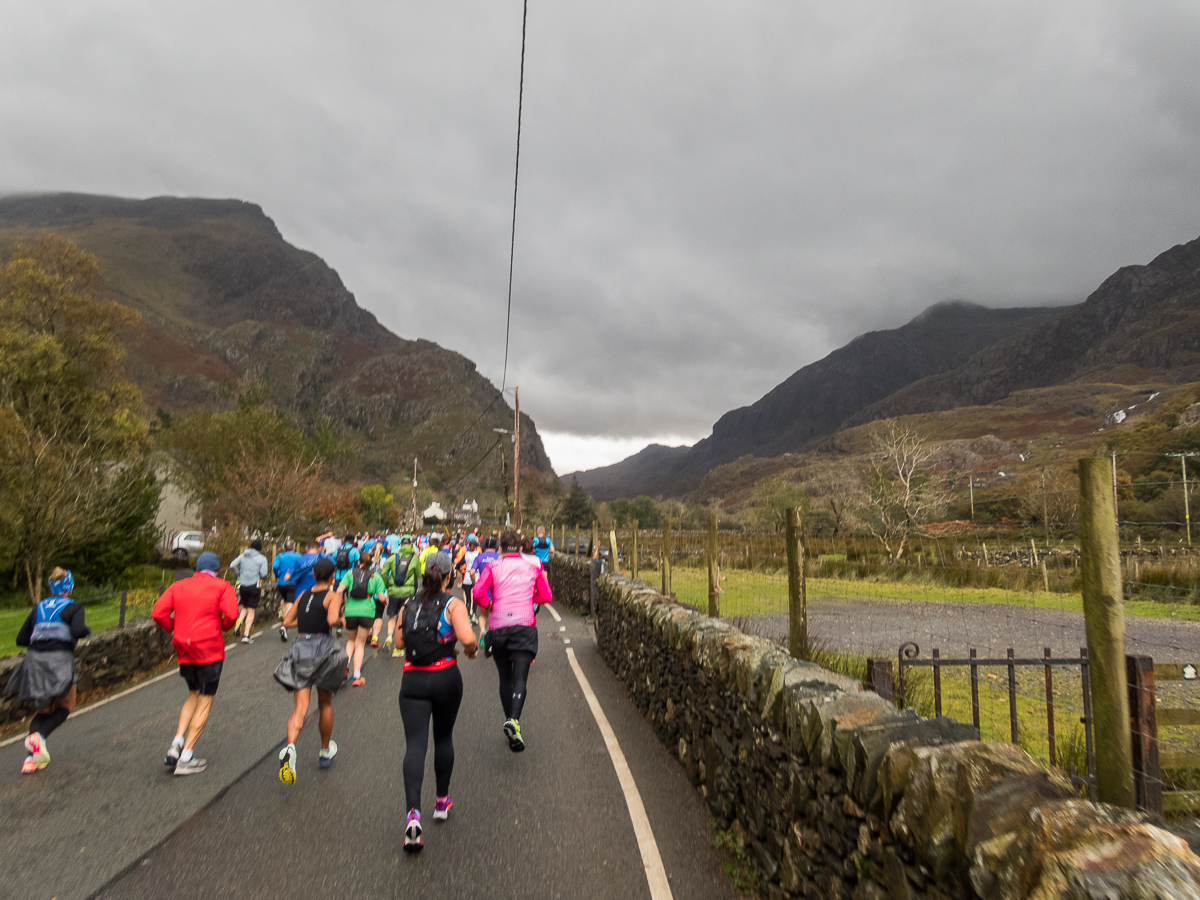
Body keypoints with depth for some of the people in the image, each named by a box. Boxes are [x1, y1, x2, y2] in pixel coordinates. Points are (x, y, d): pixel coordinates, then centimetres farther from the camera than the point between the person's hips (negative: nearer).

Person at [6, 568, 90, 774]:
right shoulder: (73, 607, 1)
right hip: (60, 659, -5)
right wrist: (87, 629, 4)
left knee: (44, 709, 18)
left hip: (34, 659, 5)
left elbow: (21, 639, 13)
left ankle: (32, 757, 5)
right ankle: (38, 736, -15)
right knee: (64, 707, 13)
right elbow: (78, 631, -17)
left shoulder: (39, 608, 16)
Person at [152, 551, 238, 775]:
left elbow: (158, 613, 1)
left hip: (184, 649, 5)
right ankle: (186, 758, 3)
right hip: (210, 649, -5)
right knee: (205, 702, 5)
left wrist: (175, 630, 11)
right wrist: (223, 627, 3)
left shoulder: (178, 586, 10)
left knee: (193, 696, 23)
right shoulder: (222, 587, -3)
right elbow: (231, 614, -18)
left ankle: (176, 744, 8)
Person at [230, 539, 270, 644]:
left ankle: (238, 622, -6)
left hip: (242, 585, 3)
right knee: (251, 611, 3)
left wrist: (239, 573, 12)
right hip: (255, 586, -3)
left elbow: (232, 565, -3)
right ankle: (246, 635, -1)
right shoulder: (262, 558, -2)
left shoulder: (243, 555, 8)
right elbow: (263, 574, -10)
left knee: (244, 607, 22)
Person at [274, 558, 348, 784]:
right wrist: (339, 622, 0)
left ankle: (290, 746, -31)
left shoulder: (303, 595, 12)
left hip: (300, 649, 3)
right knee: (325, 704, 17)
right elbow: (332, 620, -22)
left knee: (300, 708, -3)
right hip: (323, 650, -3)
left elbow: (287, 621, 15)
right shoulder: (332, 596, -5)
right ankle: (325, 751, 32)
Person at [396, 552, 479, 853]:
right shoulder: (453, 604, -7)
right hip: (445, 678, -1)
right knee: (443, 738, 19)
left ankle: (413, 814, -20)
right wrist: (472, 649, 0)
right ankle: (442, 801, 31)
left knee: (415, 745, -4)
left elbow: (399, 641, 11)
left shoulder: (408, 605, 4)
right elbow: (467, 638, -21)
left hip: (413, 680, 2)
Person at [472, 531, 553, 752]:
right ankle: (513, 720, -27)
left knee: (505, 678, 15)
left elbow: (478, 593, -9)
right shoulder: (533, 569, 10)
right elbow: (546, 597, 9)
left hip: (497, 627, 1)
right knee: (520, 678, -6)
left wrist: (487, 607, 9)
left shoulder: (492, 568, 5)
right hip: (525, 625, -1)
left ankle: (510, 720, 18)